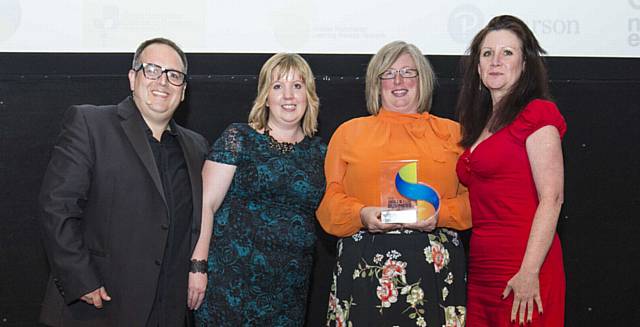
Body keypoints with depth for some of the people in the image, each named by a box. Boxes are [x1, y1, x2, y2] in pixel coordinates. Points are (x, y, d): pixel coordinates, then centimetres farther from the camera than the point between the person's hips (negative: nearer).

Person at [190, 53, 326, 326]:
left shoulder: (318, 151, 10)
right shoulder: (239, 138, -2)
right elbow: (205, 204, -7)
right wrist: (197, 265, -14)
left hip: (292, 283, 4)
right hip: (234, 278, -4)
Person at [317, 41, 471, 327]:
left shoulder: (452, 132, 14)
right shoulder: (349, 132, 13)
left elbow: (472, 198, 9)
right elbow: (329, 201, 8)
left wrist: (440, 215, -10)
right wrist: (362, 215, -11)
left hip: (436, 265, 1)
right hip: (364, 266, 0)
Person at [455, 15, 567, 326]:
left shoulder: (537, 113, -6)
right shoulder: (479, 125, 16)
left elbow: (551, 198, -13)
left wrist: (529, 272, -19)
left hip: (522, 266, -7)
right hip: (481, 266, 7)